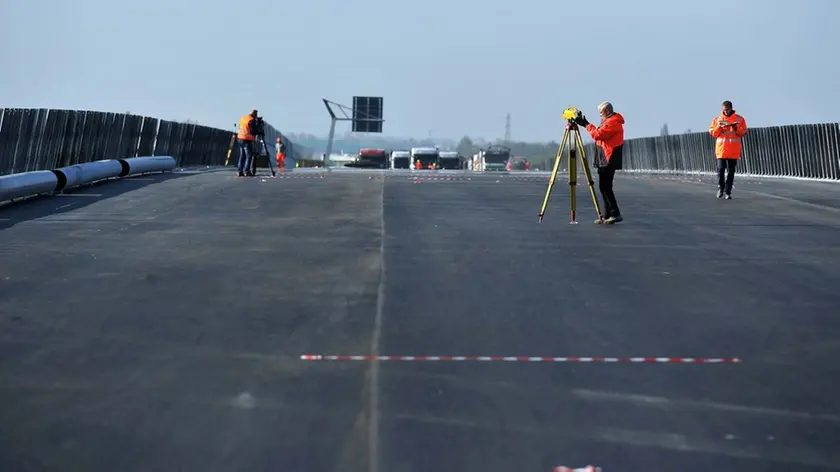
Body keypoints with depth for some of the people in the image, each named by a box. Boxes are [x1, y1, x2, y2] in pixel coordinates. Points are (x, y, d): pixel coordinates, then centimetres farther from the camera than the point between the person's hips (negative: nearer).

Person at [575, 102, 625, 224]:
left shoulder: (613, 122, -13)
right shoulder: (608, 121, 20)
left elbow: (598, 134, -19)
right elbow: (599, 133, 21)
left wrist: (586, 124, -12)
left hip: (609, 160, -11)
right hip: (605, 159, 11)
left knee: (605, 186, -14)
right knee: (604, 187, 10)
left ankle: (615, 214, -14)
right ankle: (607, 215, 13)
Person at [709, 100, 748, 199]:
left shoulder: (739, 119, 4)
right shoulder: (717, 119, 7)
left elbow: (744, 132, 2)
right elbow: (712, 133, 5)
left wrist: (736, 128, -15)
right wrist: (719, 127, -13)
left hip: (733, 150, 0)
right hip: (721, 149, 0)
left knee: (731, 171, 0)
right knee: (720, 169, -4)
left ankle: (727, 192, 5)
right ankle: (720, 187, 18)